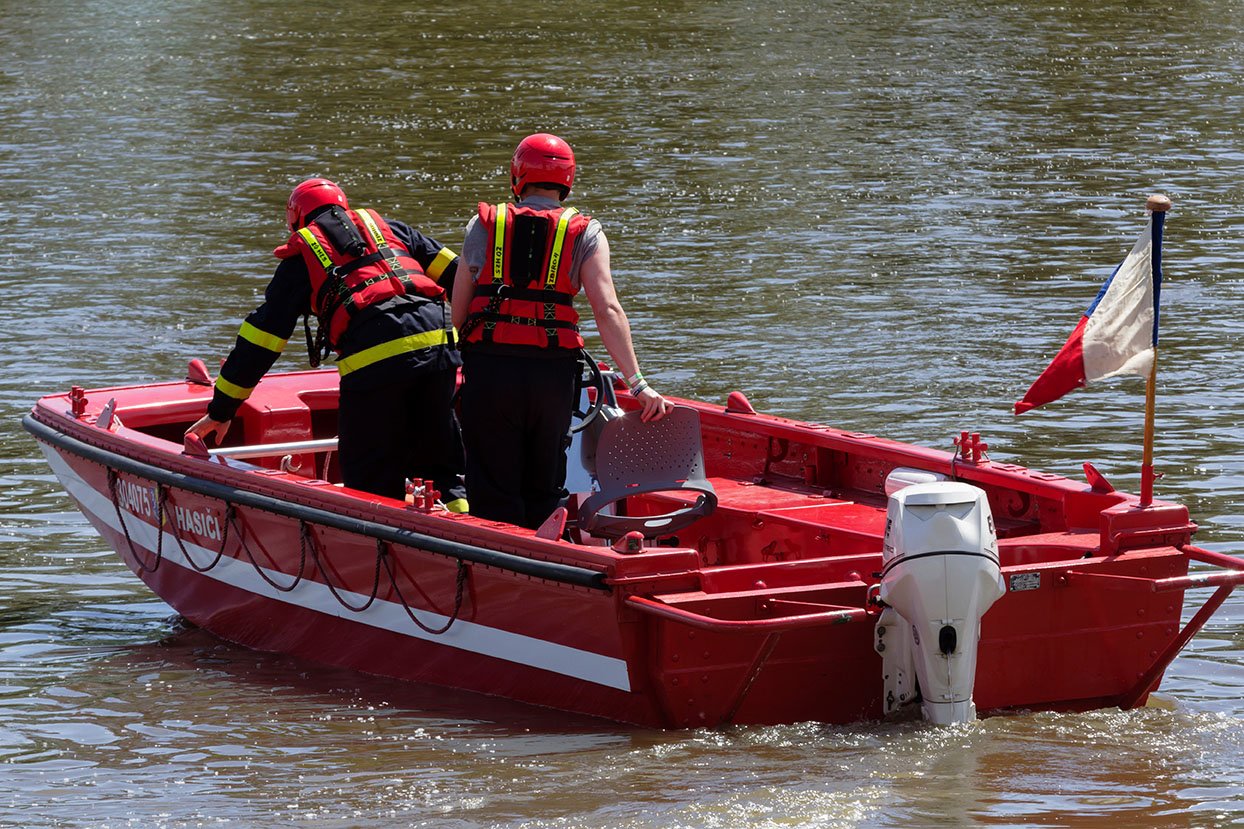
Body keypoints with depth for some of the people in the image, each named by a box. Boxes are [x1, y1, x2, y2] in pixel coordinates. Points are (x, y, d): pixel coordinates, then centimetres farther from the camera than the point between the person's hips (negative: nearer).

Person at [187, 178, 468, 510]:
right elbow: (455, 271, 24)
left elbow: (260, 339, 18)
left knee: (370, 477, 5)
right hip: (435, 342, 4)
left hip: (373, 361, -3)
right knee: (439, 457, 15)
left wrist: (221, 410, 22)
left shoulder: (301, 256, 19)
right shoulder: (388, 227, 28)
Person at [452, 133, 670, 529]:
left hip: (488, 366, 0)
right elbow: (607, 310, -5)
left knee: (493, 495, 5)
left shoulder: (482, 226, 10)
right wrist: (638, 383, -8)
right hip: (553, 373, 0)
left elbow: (458, 313, 9)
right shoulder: (585, 233, 7)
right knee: (544, 493, 12)